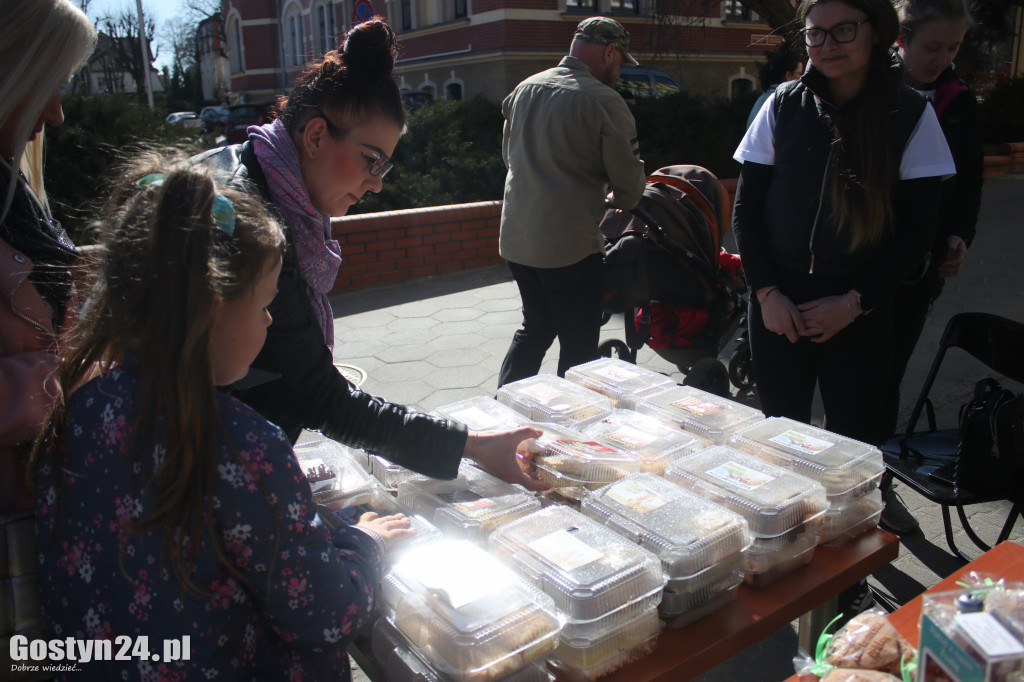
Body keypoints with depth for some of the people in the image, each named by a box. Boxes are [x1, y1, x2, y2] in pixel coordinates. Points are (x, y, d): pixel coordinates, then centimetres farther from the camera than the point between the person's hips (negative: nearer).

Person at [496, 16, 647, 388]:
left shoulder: (524, 89, 8)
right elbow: (628, 180, -8)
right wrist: (622, 203, 14)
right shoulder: (604, 101, -12)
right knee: (578, 345, 7)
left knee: (535, 326, 23)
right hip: (569, 244, -7)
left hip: (516, 239, 7)